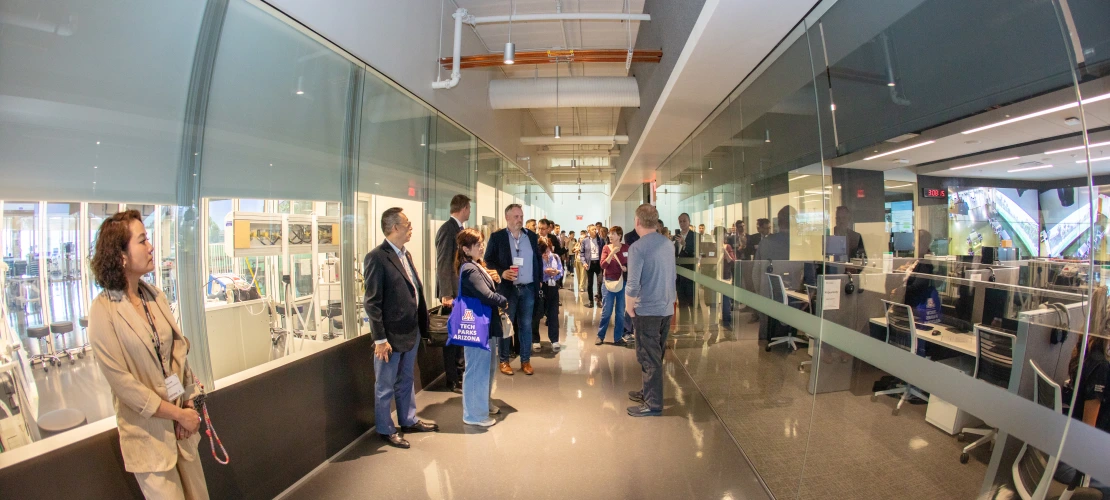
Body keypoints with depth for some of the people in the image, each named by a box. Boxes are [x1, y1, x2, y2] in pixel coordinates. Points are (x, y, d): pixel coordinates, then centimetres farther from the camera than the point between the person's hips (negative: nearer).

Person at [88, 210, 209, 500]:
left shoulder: (155, 296, 3)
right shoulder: (104, 310, -13)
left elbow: (180, 348, 5)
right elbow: (122, 381, -14)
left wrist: (189, 405, -4)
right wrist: (177, 414, -12)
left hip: (182, 419, 5)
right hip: (147, 431, -5)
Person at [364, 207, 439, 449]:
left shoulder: (405, 255, 9)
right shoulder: (377, 258, -17)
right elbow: (372, 302, -18)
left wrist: (422, 324, 10)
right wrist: (380, 338, -18)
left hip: (411, 331, 8)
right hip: (391, 335, -8)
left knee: (406, 381, 22)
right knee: (385, 387, 10)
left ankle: (408, 421, 37)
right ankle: (385, 429, 26)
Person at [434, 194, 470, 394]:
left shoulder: (459, 228, 11)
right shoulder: (447, 229, -16)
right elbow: (443, 264, -20)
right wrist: (446, 294, -23)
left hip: (462, 290, 9)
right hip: (452, 291, -9)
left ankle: (457, 372, 31)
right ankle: (452, 380, 11)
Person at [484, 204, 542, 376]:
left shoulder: (532, 236, 7)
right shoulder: (497, 237, -3)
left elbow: (538, 260, 13)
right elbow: (488, 260, -3)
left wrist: (538, 282, 7)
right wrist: (501, 272, -19)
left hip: (528, 289, 3)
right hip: (507, 288, -3)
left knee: (526, 325, 9)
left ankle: (526, 360, 19)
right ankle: (504, 360, 17)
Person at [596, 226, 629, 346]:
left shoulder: (626, 248, 0)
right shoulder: (606, 248, -2)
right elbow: (603, 265, -13)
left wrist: (627, 268, -9)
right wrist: (612, 253, -21)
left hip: (623, 282, 1)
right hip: (609, 282, -1)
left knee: (620, 312, 7)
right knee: (606, 311, 2)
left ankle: (618, 338, 16)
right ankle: (600, 336, 16)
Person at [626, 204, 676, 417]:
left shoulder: (638, 248, -17)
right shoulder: (666, 243, 5)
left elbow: (633, 285, -20)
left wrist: (629, 308, -6)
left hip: (647, 310, -7)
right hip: (667, 308, 7)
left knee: (648, 358, 2)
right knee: (656, 355, 19)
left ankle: (653, 404, 8)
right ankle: (648, 391, 33)